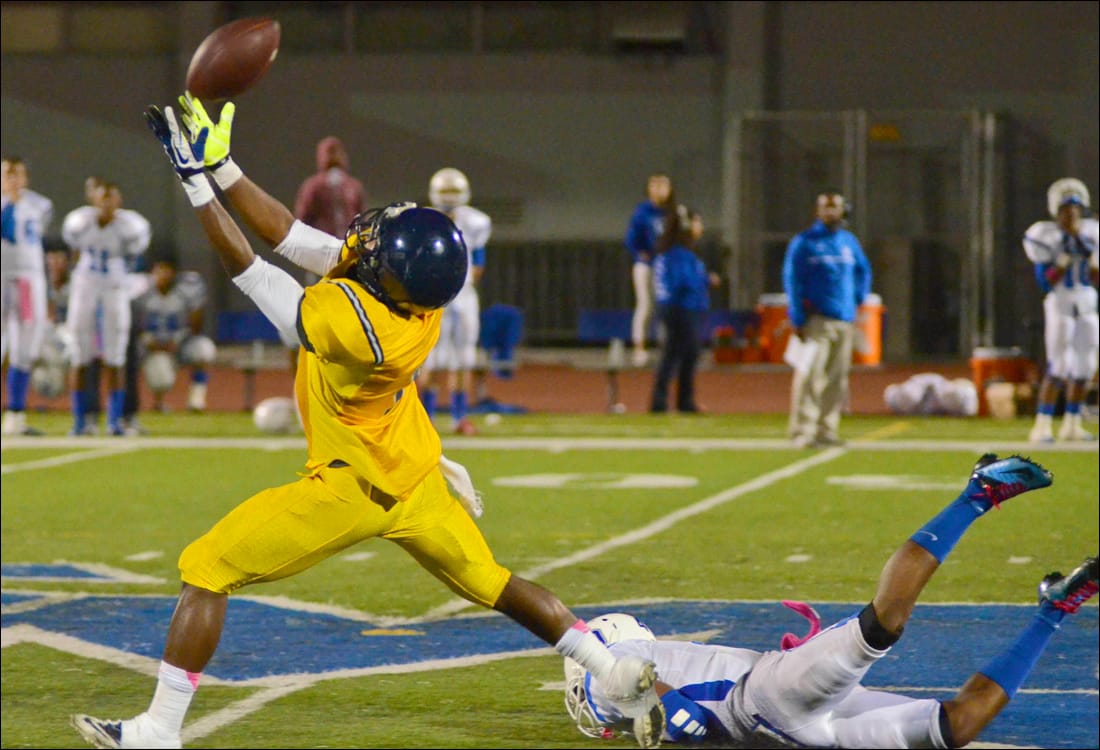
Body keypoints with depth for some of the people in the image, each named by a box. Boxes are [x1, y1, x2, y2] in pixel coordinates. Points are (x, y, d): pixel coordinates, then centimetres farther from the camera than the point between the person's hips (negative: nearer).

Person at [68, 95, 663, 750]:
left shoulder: (347, 322, -36)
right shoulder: (422, 289, -15)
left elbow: (247, 267, -24)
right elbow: (293, 237, -6)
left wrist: (198, 182, -20)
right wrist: (221, 168, -8)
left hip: (351, 489, -8)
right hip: (416, 474, 8)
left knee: (207, 570, 0)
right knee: (490, 582, 22)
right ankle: (624, 677, 22)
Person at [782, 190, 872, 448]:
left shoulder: (850, 242, 15)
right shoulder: (803, 242, 0)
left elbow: (863, 272, 30)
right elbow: (792, 280, -4)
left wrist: (857, 301, 17)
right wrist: (798, 319, -10)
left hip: (844, 321, 5)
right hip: (816, 319, -5)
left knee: (837, 378, 4)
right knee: (810, 375, -13)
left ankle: (827, 430, 9)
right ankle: (802, 430, -12)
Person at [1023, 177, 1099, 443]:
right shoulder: (1047, 236, -8)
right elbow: (1046, 283, -11)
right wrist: (1065, 258, -20)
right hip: (1059, 304, -5)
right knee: (1057, 367, -13)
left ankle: (1072, 424, 16)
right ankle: (1042, 426, -9)